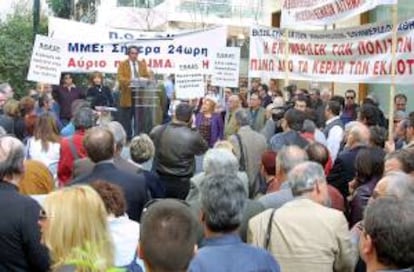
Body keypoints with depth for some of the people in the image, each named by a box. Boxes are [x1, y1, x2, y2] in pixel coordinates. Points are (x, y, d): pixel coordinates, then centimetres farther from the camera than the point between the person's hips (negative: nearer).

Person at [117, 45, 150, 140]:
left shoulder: (142, 64, 14)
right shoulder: (122, 64, 4)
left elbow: (147, 76, 9)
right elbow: (120, 78, -8)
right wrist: (129, 81, -27)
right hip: (127, 94, -2)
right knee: (126, 119, 2)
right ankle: (126, 137, 8)